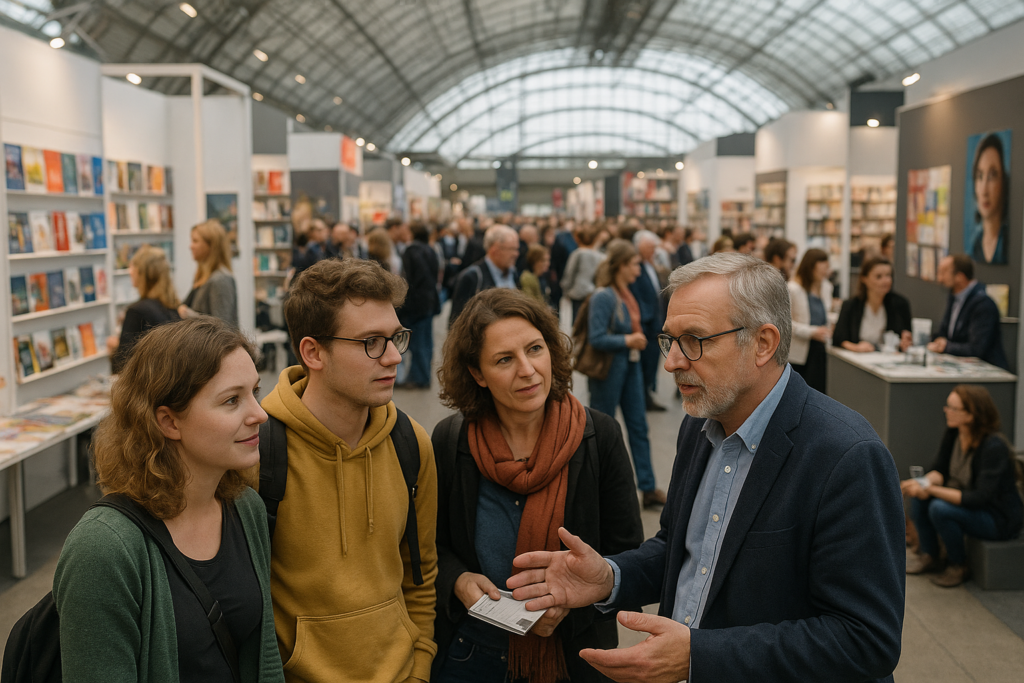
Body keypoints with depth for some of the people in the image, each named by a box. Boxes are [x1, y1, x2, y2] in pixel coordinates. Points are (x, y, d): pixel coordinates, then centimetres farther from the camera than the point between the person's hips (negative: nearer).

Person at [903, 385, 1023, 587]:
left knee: (940, 509, -29)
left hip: (1001, 520, -8)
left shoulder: (994, 447, -29)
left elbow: (979, 498, -33)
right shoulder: (954, 433, -6)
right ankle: (929, 557, 6)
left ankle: (959, 567, -5)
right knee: (918, 494, -9)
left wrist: (930, 490, -35)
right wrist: (926, 483, -20)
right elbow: (940, 470, 3)